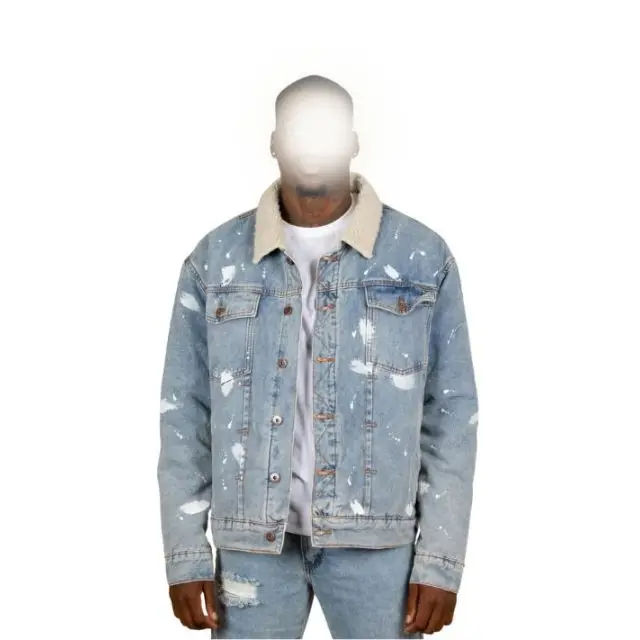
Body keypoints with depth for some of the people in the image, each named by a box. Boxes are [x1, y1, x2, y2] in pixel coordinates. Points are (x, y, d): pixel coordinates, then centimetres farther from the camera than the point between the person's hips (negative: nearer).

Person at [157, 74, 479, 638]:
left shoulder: (423, 257, -1)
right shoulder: (216, 258, 2)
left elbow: (451, 411, -1)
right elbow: (185, 411, 4)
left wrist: (441, 559, -4)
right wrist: (185, 554, 0)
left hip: (377, 537, -1)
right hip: (250, 537, 1)